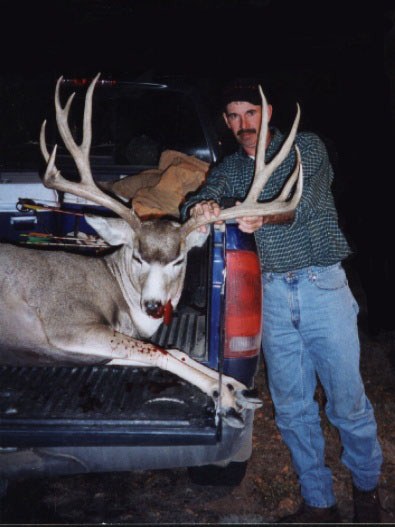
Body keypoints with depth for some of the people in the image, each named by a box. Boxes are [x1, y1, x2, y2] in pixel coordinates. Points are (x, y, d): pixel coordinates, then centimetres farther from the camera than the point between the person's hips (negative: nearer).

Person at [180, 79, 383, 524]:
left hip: (323, 286, -3)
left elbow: (308, 200, -16)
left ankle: (367, 487, 28)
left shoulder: (307, 147, 2)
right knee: (291, 408, 8)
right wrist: (199, 209, -28)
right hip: (272, 294, 4)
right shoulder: (229, 168, 13)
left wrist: (264, 215, -38)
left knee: (347, 402, 2)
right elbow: (197, 201, -2)